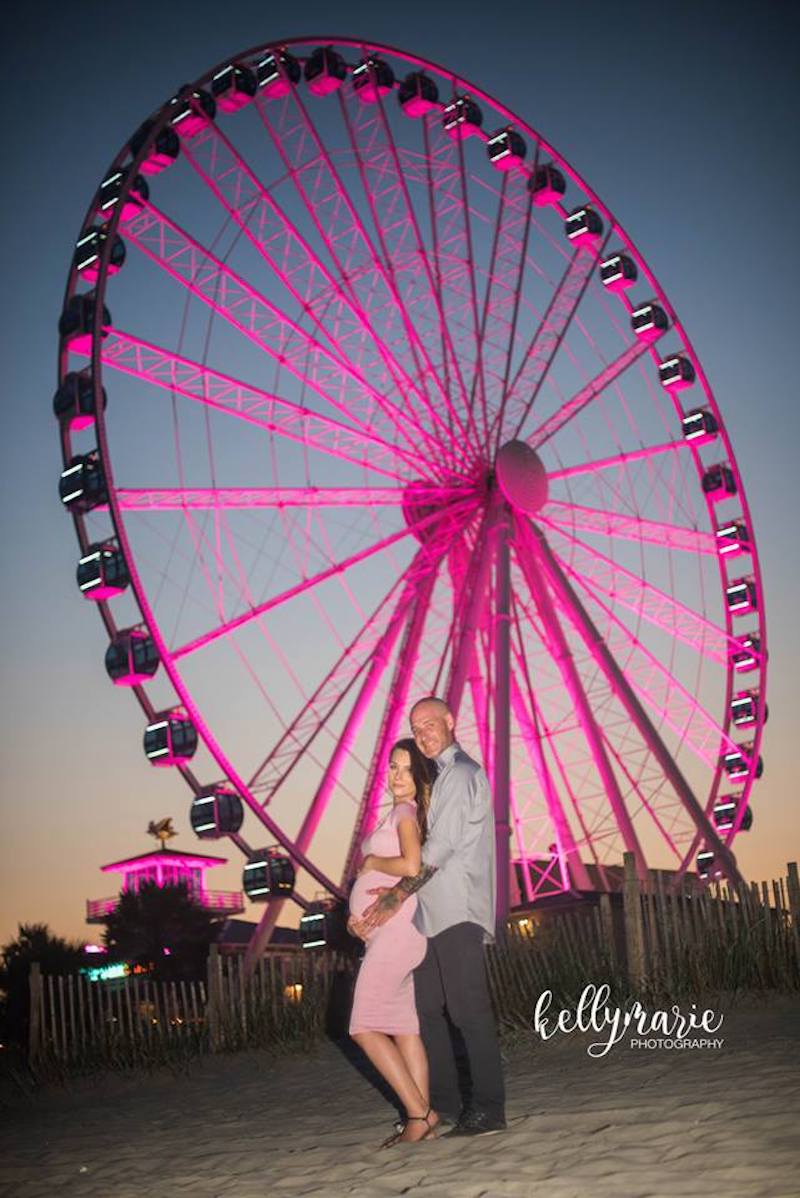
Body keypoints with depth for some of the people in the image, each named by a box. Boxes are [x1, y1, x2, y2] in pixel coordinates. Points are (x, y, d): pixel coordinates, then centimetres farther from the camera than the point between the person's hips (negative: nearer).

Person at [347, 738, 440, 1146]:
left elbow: (411, 865, -26)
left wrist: (371, 862, -10)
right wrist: (362, 913, 13)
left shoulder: (406, 811, -10)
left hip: (397, 926, -10)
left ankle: (419, 1113, -8)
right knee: (403, 1027, 7)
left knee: (364, 1027, -9)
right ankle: (421, 1118, 6)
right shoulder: (403, 814, 19)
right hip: (387, 932, 10)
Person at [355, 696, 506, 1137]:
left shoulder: (461, 774, -9)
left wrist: (400, 894, -16)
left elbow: (441, 845, -16)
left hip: (457, 911, -10)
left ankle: (487, 1110, -4)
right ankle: (442, 1102, 19)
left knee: (469, 1010, -8)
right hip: (433, 912, 10)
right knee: (426, 1007, 11)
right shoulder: (441, 777, 21)